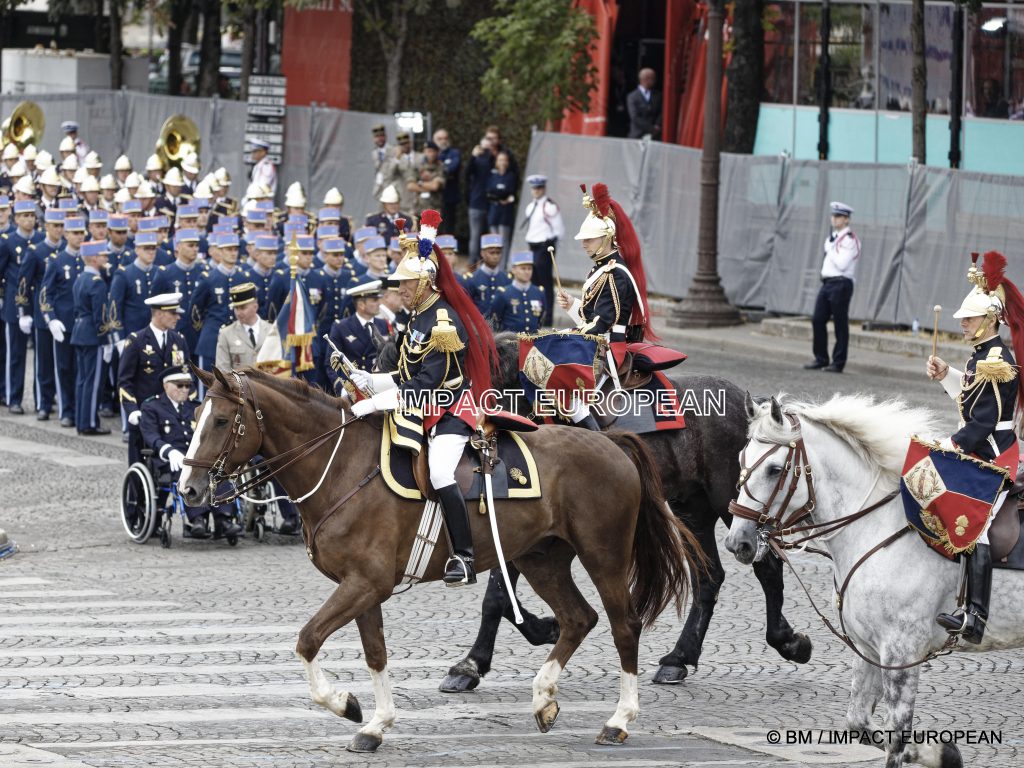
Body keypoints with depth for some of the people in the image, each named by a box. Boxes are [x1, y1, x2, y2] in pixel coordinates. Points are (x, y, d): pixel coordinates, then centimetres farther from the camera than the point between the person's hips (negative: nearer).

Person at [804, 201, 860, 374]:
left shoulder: (850, 240, -11)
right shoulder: (832, 237, 16)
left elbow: (842, 264, -19)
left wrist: (831, 249, -11)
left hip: (841, 285, -9)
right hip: (827, 283, 9)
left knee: (840, 324, -2)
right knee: (817, 320, 6)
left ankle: (838, 362, 3)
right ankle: (821, 358, 14)